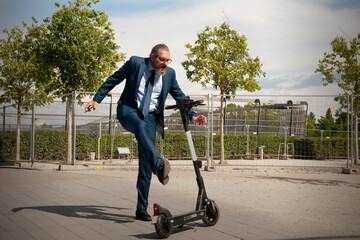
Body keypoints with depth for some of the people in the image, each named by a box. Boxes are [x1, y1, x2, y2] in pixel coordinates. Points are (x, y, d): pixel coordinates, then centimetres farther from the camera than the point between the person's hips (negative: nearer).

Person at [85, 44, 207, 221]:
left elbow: (180, 97, 14)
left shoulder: (169, 74, 4)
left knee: (146, 161, -8)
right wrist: (97, 99, -1)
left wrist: (193, 116, 3)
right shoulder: (135, 63, -5)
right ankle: (159, 165, -53)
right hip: (128, 110, -2)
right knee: (141, 126, -40)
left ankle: (141, 208, -3)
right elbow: (113, 79, 4)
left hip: (150, 116, 2)